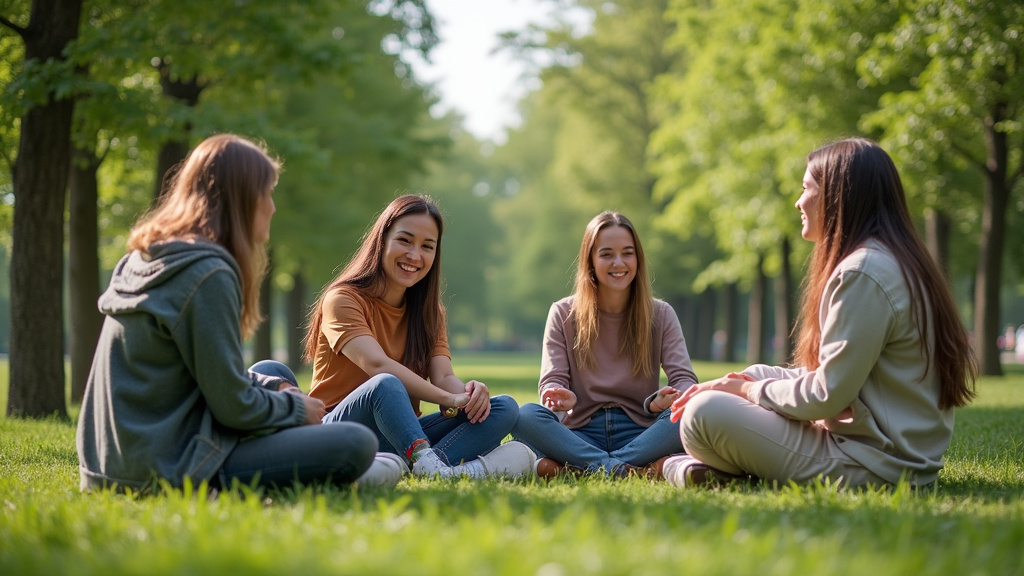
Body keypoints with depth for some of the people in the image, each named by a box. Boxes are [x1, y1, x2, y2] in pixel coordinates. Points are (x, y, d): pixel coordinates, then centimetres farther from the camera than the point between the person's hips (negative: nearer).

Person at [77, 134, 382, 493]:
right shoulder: (208, 274, -17)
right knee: (357, 445, -15)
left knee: (279, 377, 26)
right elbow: (233, 407, -15)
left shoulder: (141, 261, 12)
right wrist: (296, 408, 3)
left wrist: (273, 385, 12)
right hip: (169, 470, -10)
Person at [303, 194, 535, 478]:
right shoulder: (343, 300, -6)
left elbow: (444, 376, -2)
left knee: (503, 409, -15)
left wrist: (469, 392, -27)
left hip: (401, 436, 6)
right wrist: (450, 399, -31)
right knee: (385, 386, -37)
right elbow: (376, 364, -23)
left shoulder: (428, 310, 14)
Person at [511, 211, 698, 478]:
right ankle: (622, 470, -37)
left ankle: (573, 468, -35)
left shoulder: (661, 315, 7)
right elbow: (552, 380, 0)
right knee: (525, 416, -29)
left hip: (639, 433, 0)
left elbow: (684, 379, -2)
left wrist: (671, 398, -27)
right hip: (581, 433, 0)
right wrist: (561, 398, -26)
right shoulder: (563, 314, 7)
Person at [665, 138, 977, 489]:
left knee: (704, 415, -20)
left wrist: (750, 389, -3)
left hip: (870, 467, -11)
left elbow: (826, 396, -19)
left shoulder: (863, 273, -18)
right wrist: (748, 379, 8)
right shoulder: (893, 262, 15)